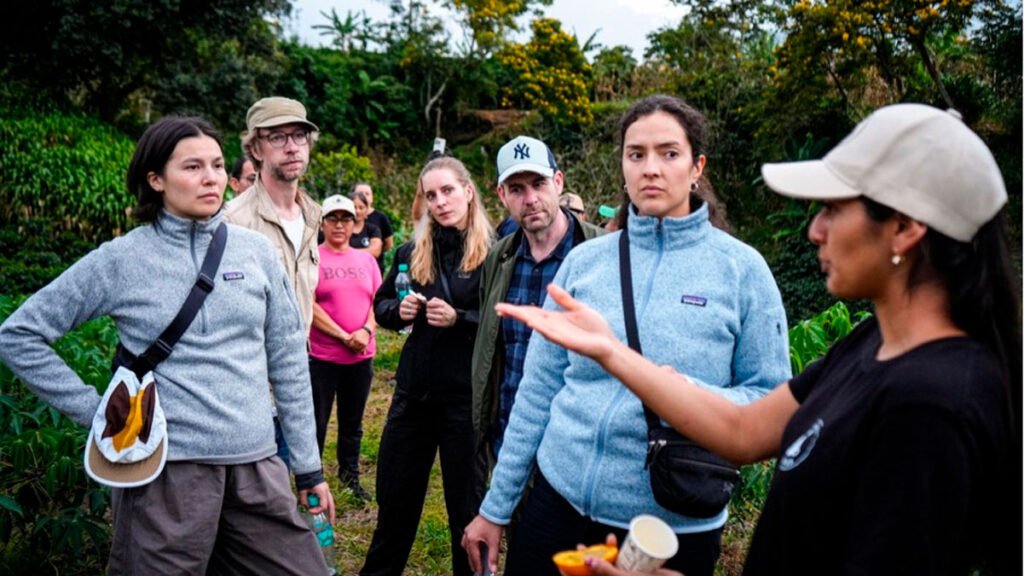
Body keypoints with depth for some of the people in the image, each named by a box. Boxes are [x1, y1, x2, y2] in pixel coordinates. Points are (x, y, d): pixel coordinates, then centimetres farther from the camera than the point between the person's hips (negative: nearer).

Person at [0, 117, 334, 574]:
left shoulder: (255, 250, 4)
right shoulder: (119, 260, -3)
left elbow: (287, 359, 8)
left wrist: (308, 465, 8)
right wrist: (96, 410, -3)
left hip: (256, 465, 3)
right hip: (167, 468, -2)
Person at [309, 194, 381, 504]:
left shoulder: (366, 260, 10)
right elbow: (309, 306, -12)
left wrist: (366, 330, -12)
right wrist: (344, 336, -16)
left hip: (361, 357, 5)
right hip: (322, 356, -5)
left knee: (353, 423, 18)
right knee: (316, 424, 4)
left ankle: (350, 476, 33)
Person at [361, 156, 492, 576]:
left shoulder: (492, 254, -9)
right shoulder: (411, 252, 7)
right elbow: (381, 305, 17)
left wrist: (459, 319, -22)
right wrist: (399, 310, -4)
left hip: (464, 396, -5)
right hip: (413, 392, 5)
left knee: (466, 505, 9)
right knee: (394, 498, 17)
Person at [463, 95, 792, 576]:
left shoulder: (741, 268, -6)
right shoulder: (584, 261, 1)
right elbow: (538, 390, 4)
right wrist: (495, 507, 6)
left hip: (675, 523, -2)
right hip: (559, 500, 2)